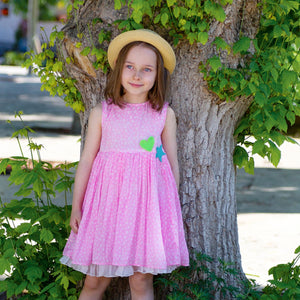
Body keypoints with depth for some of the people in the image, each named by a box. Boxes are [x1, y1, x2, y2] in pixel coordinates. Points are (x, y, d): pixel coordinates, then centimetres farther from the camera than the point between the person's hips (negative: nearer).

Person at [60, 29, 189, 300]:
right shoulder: (102, 113, 4)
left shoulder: (164, 114, 5)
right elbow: (86, 160, 7)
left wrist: (172, 210, 11)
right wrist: (76, 207, 7)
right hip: (108, 197, 0)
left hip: (149, 202, 0)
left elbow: (173, 163, 10)